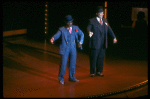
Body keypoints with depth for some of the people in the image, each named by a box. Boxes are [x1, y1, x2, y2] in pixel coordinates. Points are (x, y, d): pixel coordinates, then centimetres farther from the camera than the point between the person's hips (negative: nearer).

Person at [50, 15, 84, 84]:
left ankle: (72, 77, 28)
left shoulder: (76, 28, 9)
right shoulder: (62, 29, -2)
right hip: (65, 49, -4)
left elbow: (81, 34, 9)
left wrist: (80, 41, -8)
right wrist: (53, 38, -37)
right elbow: (57, 35, -15)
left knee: (73, 64, 12)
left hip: (73, 49, 4)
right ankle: (61, 78, 10)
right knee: (63, 64, -3)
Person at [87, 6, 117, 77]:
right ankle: (92, 72, 13)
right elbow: (88, 28, -21)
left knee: (101, 58, 10)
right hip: (95, 44, -5)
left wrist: (114, 37, 19)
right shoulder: (92, 21, -5)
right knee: (93, 58, 2)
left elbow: (109, 29, 21)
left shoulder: (105, 20, 14)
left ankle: (99, 71, 23)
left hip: (103, 44, 6)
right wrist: (89, 32, -44)